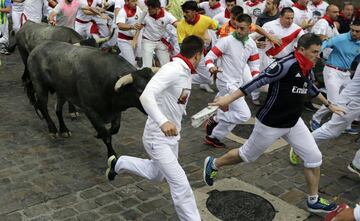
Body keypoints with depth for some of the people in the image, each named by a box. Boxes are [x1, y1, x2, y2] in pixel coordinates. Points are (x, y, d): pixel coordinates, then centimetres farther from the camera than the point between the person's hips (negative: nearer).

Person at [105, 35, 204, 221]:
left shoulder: (185, 73, 4)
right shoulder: (172, 70, -25)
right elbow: (146, 96, -37)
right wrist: (163, 122, -50)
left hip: (171, 136, 10)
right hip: (157, 138, -10)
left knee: (157, 174, 29)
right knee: (181, 186, -10)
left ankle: (118, 163, 46)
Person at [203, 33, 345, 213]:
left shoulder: (308, 68, 3)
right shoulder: (286, 64, -24)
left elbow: (310, 87, 23)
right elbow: (259, 80, -27)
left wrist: (328, 105, 34)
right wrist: (230, 98, -31)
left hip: (294, 122, 8)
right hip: (271, 123, -8)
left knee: (314, 158, 6)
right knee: (247, 155, 11)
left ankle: (313, 201, 24)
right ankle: (213, 164, 36)